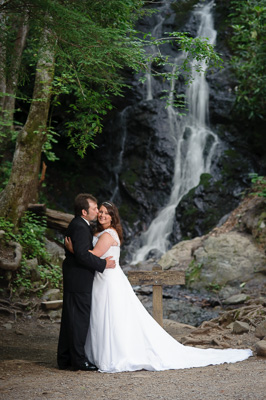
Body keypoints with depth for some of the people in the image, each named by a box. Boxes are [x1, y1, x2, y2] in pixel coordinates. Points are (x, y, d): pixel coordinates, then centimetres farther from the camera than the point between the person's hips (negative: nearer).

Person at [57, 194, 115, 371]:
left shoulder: (79, 225, 15)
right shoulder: (80, 228, -18)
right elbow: (82, 255, -26)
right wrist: (103, 264, -18)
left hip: (72, 280, 11)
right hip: (79, 282, -11)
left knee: (69, 319, 12)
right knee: (80, 318, -4)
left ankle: (64, 358, 18)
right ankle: (79, 359, 1)